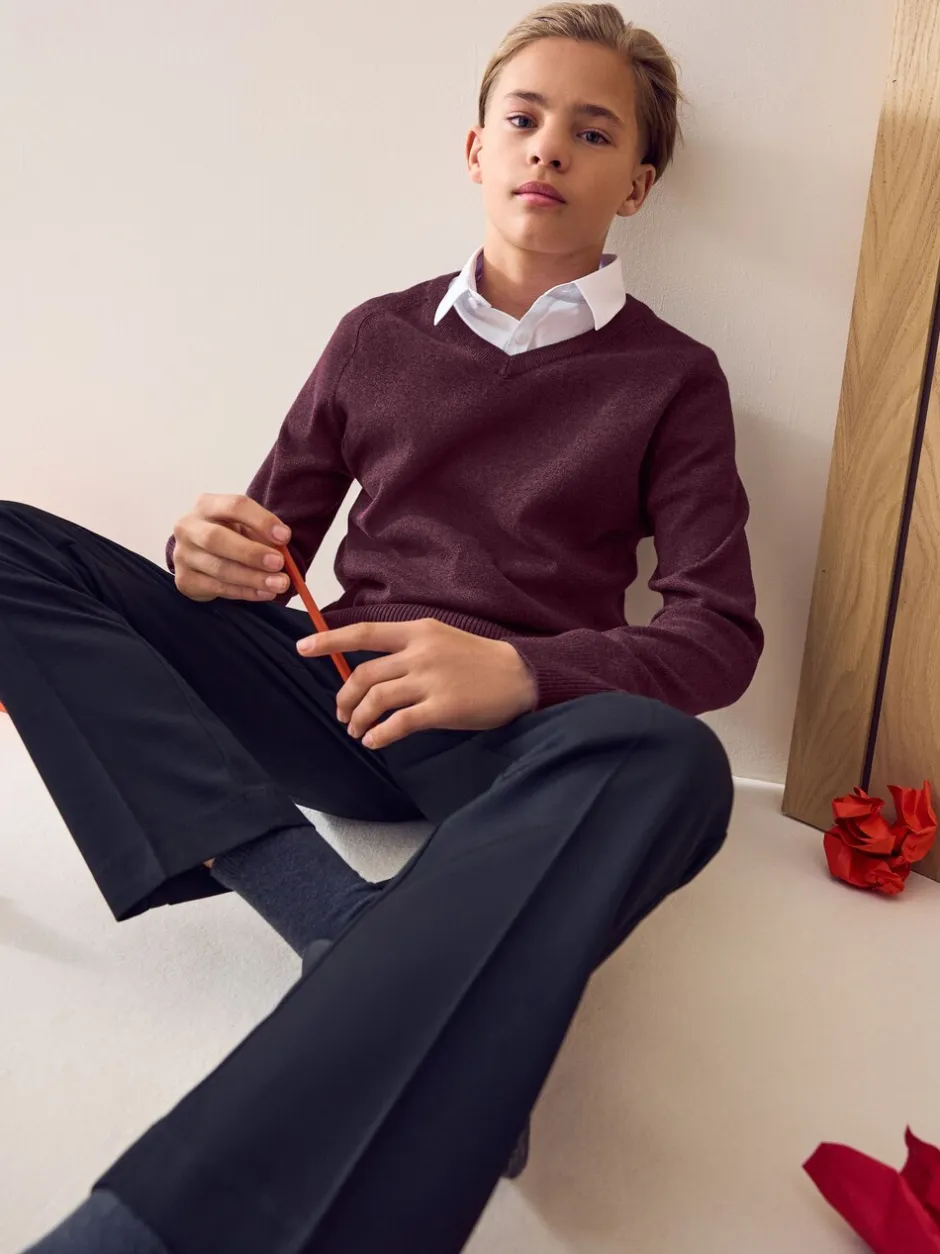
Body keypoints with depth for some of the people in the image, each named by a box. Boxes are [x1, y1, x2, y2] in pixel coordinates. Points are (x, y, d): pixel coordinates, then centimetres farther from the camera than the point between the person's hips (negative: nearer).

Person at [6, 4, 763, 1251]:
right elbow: (271, 540, 15)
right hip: (333, 694, 4)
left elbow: (720, 634, -2)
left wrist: (519, 671, -21)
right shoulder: (378, 336, 14)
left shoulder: (671, 379, 6)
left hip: (522, 740, -2)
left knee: (667, 762, -38)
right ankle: (343, 926, -31)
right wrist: (213, 558, -11)